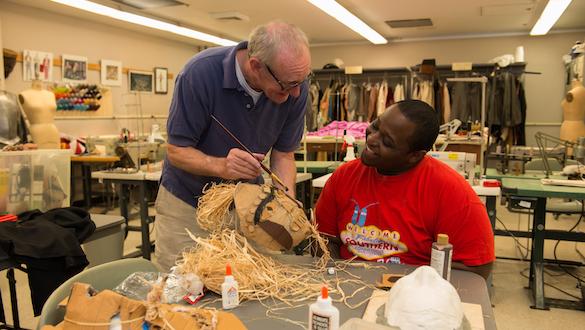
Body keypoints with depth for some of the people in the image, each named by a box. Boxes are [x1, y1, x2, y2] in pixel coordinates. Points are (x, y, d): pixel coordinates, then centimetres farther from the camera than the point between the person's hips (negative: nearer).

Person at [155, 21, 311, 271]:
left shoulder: (296, 87, -17)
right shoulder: (201, 72, -27)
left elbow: (283, 153, -6)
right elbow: (176, 151, -20)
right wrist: (221, 165, -38)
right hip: (187, 203, -2)